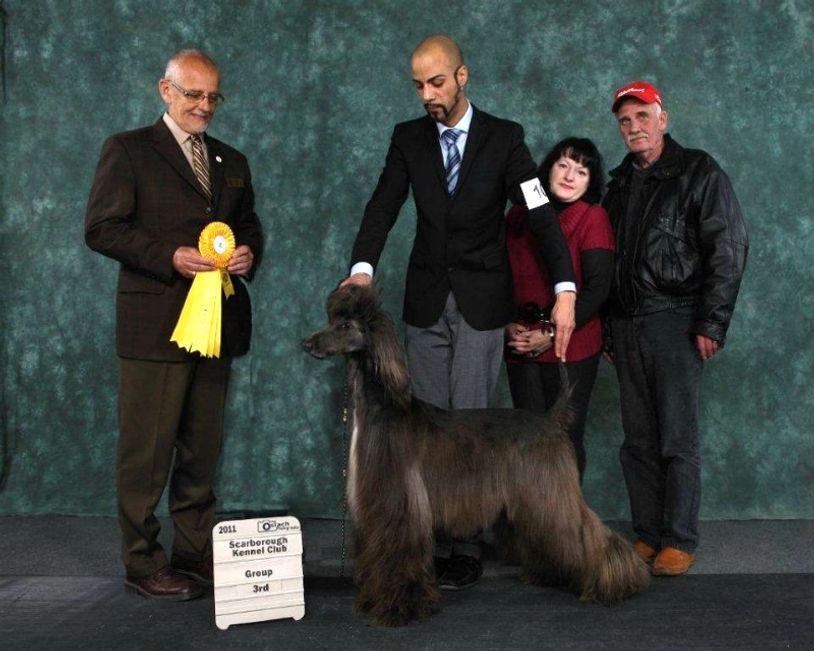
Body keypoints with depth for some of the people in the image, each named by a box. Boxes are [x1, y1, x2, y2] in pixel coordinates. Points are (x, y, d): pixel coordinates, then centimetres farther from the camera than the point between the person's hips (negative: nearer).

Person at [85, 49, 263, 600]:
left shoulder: (232, 162, 17)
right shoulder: (128, 151, 0)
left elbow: (249, 225, 22)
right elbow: (101, 228, -7)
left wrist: (248, 252, -2)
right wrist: (170, 257, -18)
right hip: (155, 323, -6)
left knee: (203, 447, 13)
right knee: (147, 450, 0)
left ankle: (197, 550, 24)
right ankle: (143, 562, 11)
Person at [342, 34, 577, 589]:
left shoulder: (504, 138, -4)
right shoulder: (408, 138, 4)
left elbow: (540, 214, -11)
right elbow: (383, 208, -6)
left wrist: (566, 289, -23)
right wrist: (362, 267, -25)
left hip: (483, 303, -3)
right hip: (426, 302, 3)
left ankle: (467, 548, 7)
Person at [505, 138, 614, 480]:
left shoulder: (593, 218, -3)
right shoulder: (518, 214, 9)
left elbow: (597, 287, -9)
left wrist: (552, 334, -14)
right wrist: (507, 325, -2)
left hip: (571, 349, -3)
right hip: (521, 347, 4)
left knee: (567, 438, 3)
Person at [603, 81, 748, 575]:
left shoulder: (699, 172, -1)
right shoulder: (621, 182, 17)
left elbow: (729, 249, -8)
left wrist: (712, 323, -14)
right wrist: (609, 328, 13)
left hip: (676, 322, -6)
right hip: (626, 325, 6)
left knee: (678, 440, -4)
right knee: (639, 440, 8)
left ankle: (681, 541, 5)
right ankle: (647, 534, 17)